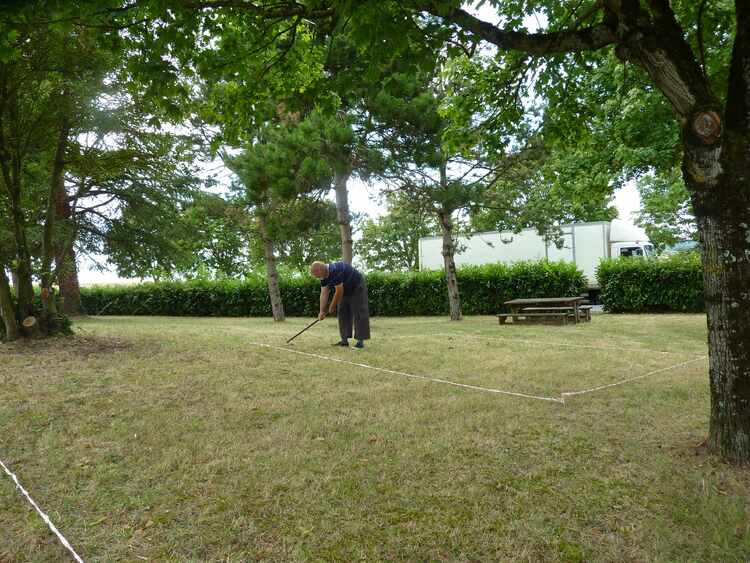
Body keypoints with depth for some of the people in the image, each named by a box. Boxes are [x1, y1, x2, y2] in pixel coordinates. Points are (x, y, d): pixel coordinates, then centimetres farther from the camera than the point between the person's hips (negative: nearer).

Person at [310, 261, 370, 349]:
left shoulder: (335, 271, -33)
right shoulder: (324, 276, -6)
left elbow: (339, 292, -29)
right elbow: (324, 294, -6)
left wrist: (332, 307, -16)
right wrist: (322, 311, -10)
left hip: (357, 288, -9)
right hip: (346, 290, 9)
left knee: (359, 314, -12)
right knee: (342, 313, 5)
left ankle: (360, 341, -12)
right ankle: (344, 340, 8)